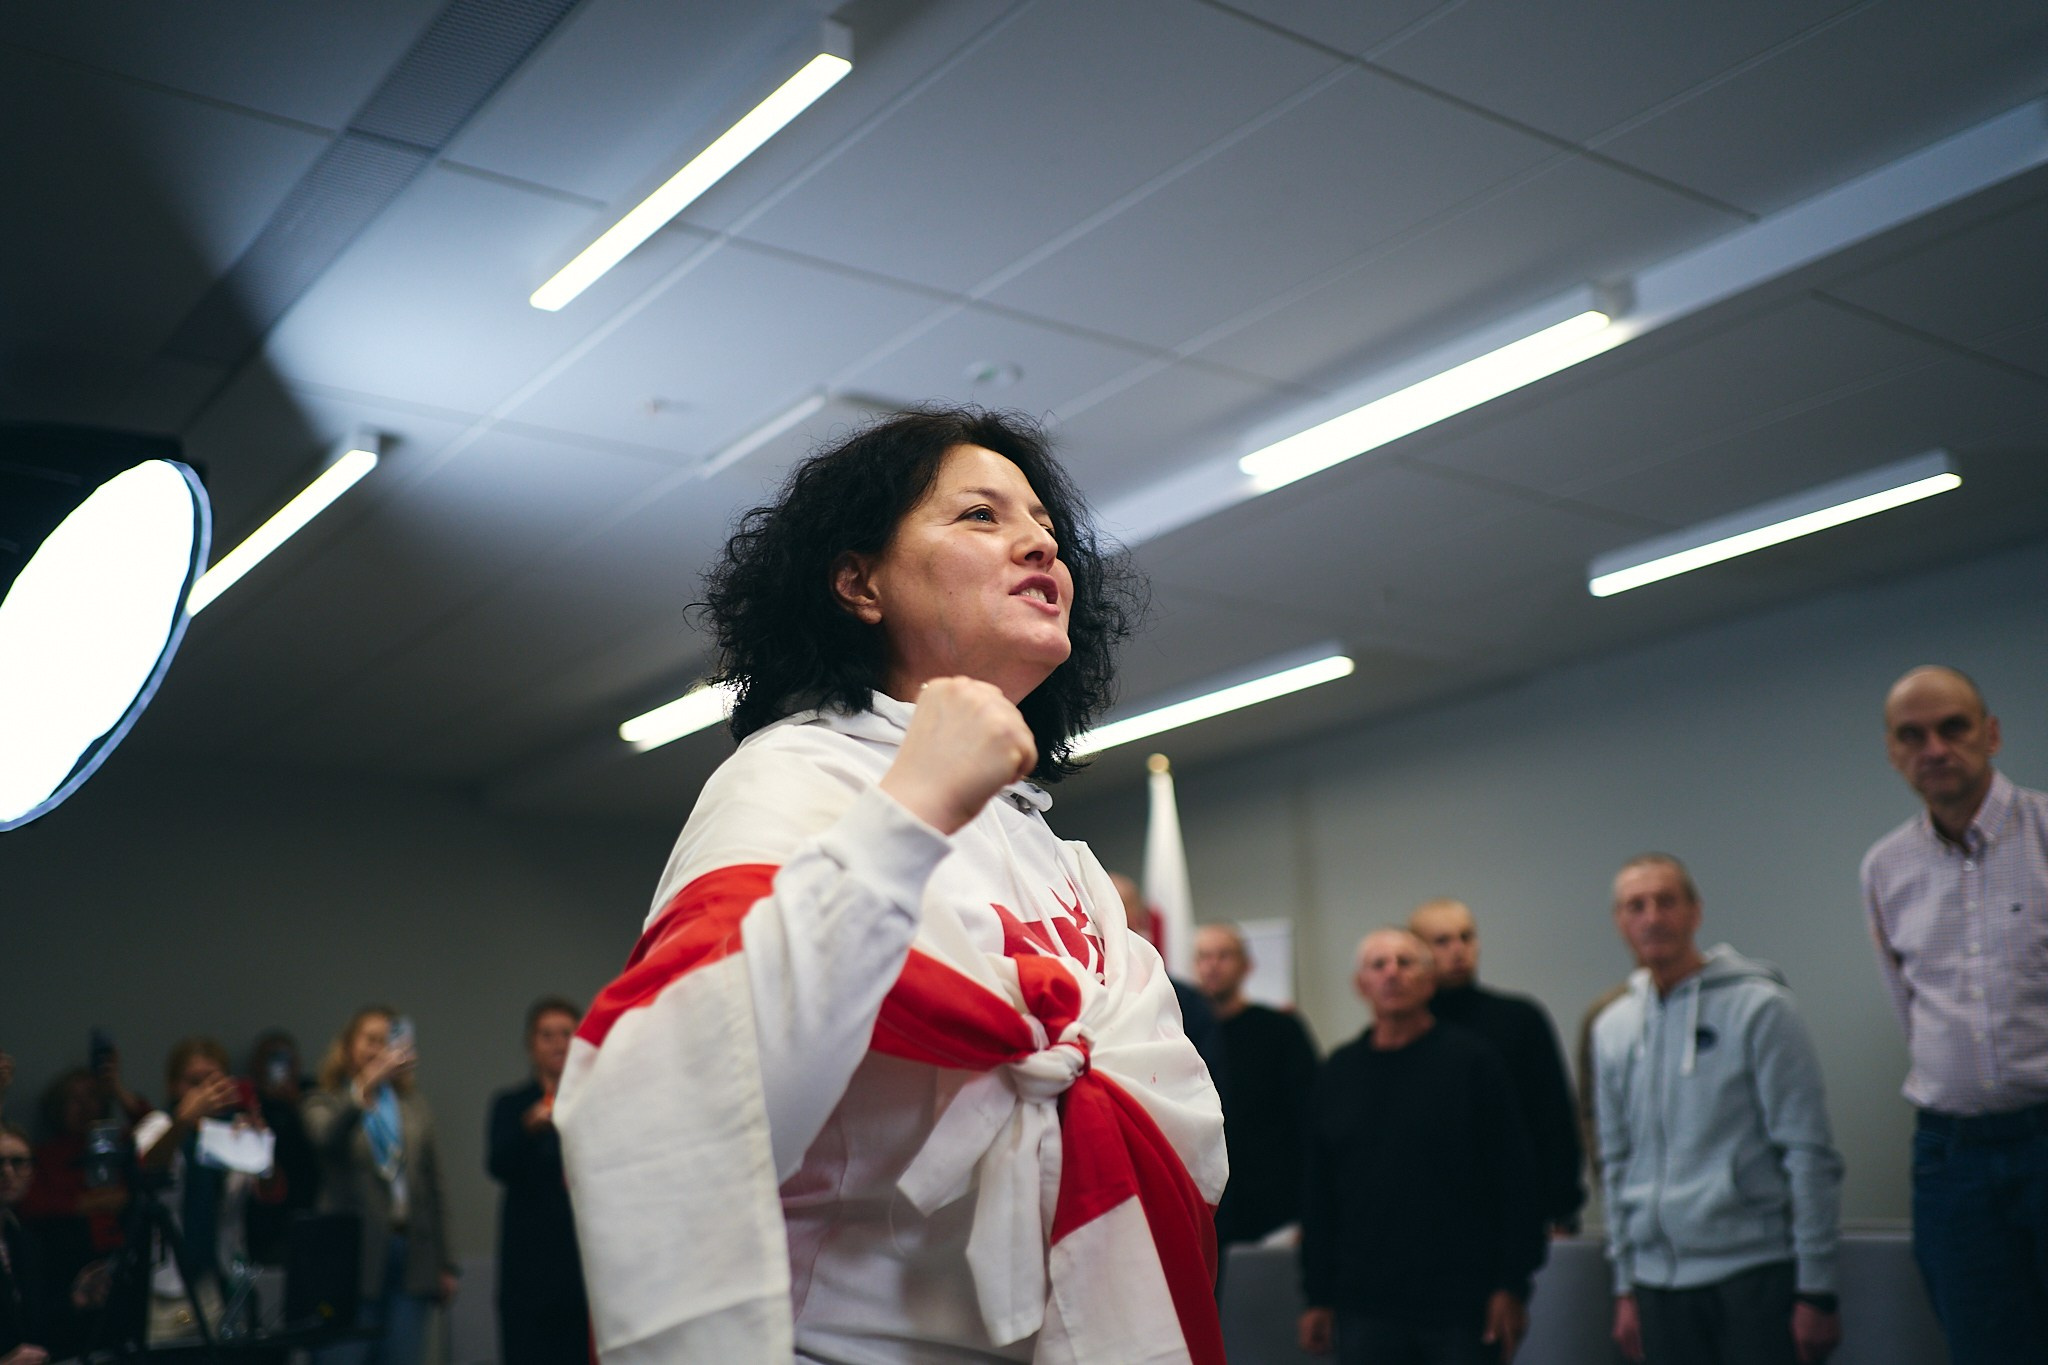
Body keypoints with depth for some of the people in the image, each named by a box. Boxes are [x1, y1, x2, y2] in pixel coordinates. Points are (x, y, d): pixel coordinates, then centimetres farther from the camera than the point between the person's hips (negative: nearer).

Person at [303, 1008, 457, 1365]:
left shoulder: (415, 1108, 15)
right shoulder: (325, 1103, 4)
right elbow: (326, 1137, -22)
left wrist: (445, 1264, 12)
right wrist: (368, 1085, -37)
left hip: (411, 1257, 3)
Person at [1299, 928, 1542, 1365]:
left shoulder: (1471, 1061, -1)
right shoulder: (1338, 1072, 9)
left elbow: (1515, 1180, -3)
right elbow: (1317, 1194, 11)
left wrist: (1511, 1286, -8)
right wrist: (1318, 1298, 8)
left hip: (1463, 1308, -2)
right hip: (1365, 1308, 3)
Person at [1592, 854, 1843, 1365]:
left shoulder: (1758, 1006, -5)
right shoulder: (1611, 1027, 10)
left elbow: (1808, 1154, -7)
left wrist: (1816, 1290, -10)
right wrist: (1625, 1287, 13)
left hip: (1754, 1270, -4)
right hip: (1661, 1281, 5)